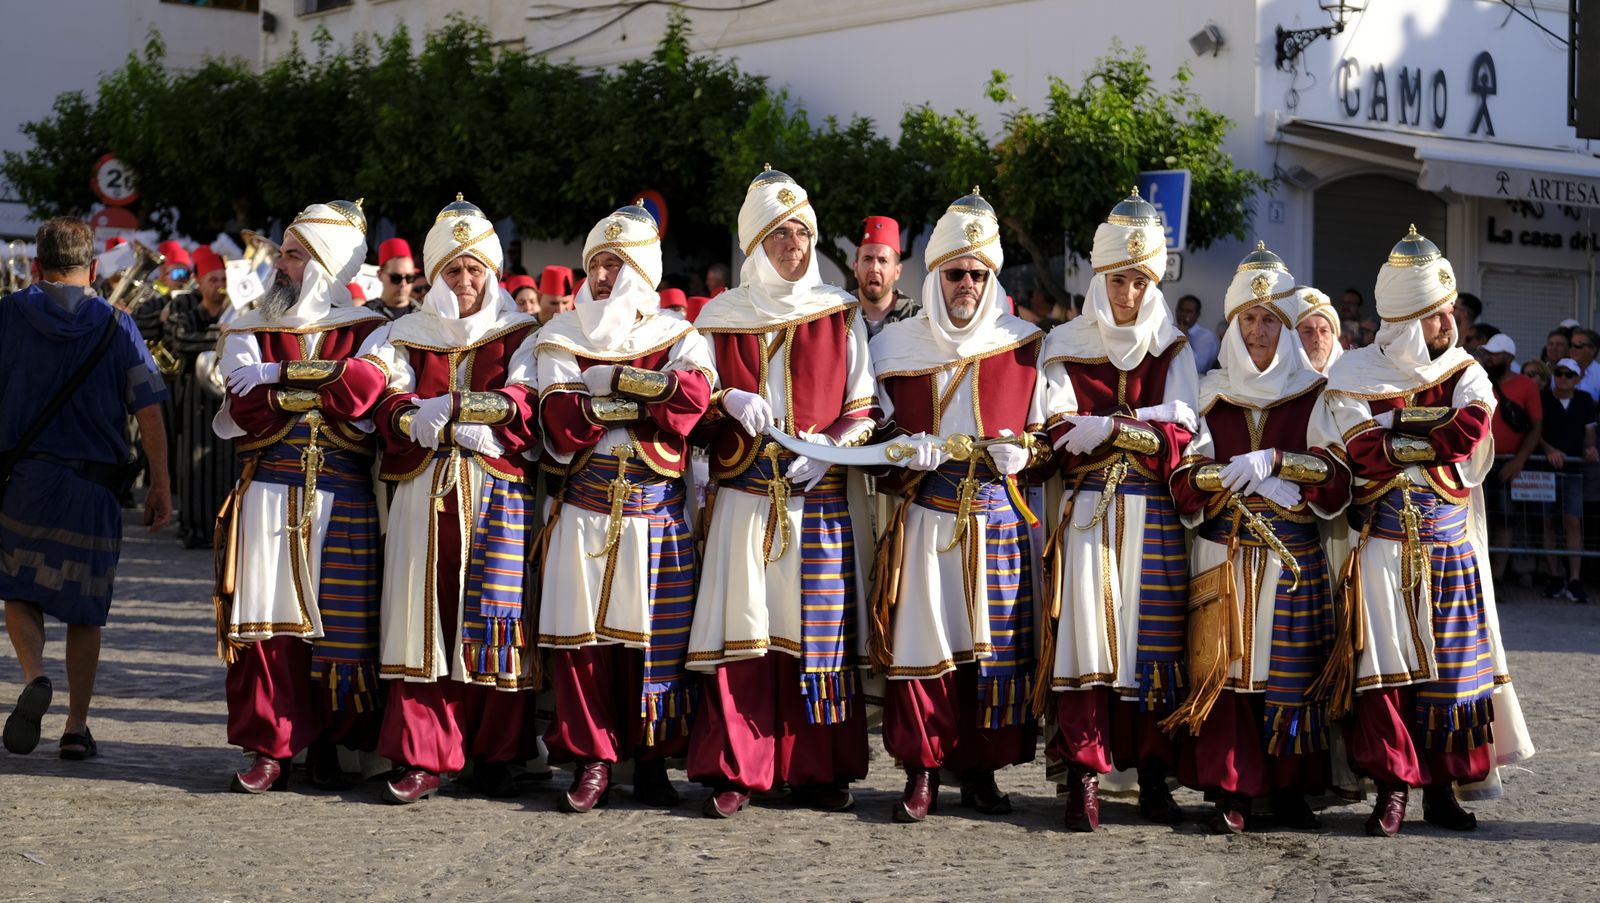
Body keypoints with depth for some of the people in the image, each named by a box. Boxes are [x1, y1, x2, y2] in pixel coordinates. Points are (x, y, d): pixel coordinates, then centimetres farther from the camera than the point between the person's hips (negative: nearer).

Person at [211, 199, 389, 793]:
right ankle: (271, 749, 4)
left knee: (339, 621, 1)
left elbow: (363, 391, -15)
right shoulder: (252, 332, 11)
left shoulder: (367, 331, 5)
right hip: (269, 494, 1)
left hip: (343, 502, -1)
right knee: (271, 617, -2)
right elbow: (246, 406, -5)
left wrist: (282, 385, -9)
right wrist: (327, 391, -9)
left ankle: (327, 746, 13)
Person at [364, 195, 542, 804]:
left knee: (492, 622, -3)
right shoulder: (407, 336, 15)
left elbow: (525, 406, -7)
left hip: (498, 495, -1)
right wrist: (410, 416, -21)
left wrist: (450, 405, -17)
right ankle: (422, 758, -1)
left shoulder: (519, 336, 9)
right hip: (425, 495, 2)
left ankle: (495, 754, 5)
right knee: (425, 618, -3)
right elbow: (391, 407, 1)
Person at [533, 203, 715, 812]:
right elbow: (563, 420, -7)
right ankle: (591, 758, 4)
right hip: (586, 506, 1)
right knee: (582, 633, -3)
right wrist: (645, 401, -11)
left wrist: (614, 381, -10)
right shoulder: (562, 337, 9)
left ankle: (652, 760, 10)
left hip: (657, 510, -1)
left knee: (655, 636, 1)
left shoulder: (678, 336, 8)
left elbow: (693, 395, -14)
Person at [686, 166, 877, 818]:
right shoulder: (720, 317, 9)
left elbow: (863, 409, 8)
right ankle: (735, 771, -1)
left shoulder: (839, 314, 8)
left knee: (816, 629, -1)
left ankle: (817, 769, 6)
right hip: (743, 496, 0)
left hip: (818, 496, 0)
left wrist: (830, 447, -11)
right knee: (742, 624, -5)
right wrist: (730, 402, -9)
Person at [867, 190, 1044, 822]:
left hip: (996, 519, 1)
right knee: (920, 639, -5)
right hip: (923, 515, 0)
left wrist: (1020, 453, -9)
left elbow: (1043, 431, 12)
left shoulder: (1021, 346, 7)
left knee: (994, 644, 0)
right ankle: (922, 771, 3)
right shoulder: (896, 345, 7)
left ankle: (981, 769, 11)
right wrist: (907, 452, -9)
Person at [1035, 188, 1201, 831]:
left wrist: (1103, 425, -12)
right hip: (1089, 512, -1)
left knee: (1155, 640, 1)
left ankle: (1153, 774, 8)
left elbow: (1181, 430, -4)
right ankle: (1084, 777, -10)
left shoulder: (1173, 350, 10)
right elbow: (1062, 432, -5)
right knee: (1087, 633, -10)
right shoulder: (1066, 348, 7)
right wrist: (1139, 427, -14)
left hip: (1156, 518, 1)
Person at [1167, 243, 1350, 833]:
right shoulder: (1211, 393, 9)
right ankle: (1231, 792, -1)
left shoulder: (1313, 396, 6)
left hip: (1294, 560, 0)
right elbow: (1185, 482, 0)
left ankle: (1290, 790, 9)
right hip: (1223, 557, 0)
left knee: (1290, 673, -1)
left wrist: (1273, 461, -17)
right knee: (1223, 668, -6)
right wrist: (1248, 483, -16)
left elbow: (1335, 483, -5)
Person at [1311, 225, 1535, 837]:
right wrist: (1432, 443, -11)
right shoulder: (1355, 376, -1)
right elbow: (1362, 454, -15)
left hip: (1449, 544, 2)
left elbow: (1469, 431, -15)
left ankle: (1443, 786, 12)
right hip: (1383, 545, -2)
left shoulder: (1465, 373, 5)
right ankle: (1393, 787, 2)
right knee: (1385, 666, -5)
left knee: (1453, 664, 3)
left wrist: (1395, 436, -12)